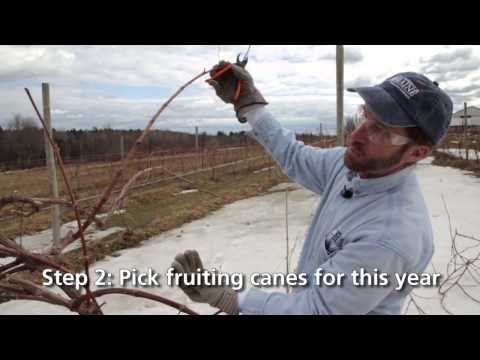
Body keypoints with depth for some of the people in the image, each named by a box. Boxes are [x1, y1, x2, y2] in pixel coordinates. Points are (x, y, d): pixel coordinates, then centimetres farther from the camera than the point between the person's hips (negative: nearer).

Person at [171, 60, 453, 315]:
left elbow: (317, 308, -29)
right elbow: (296, 158, 5)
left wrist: (226, 298, -31)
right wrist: (248, 103, -3)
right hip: (306, 297, 7)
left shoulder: (391, 236, -35)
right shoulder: (357, 163, -11)